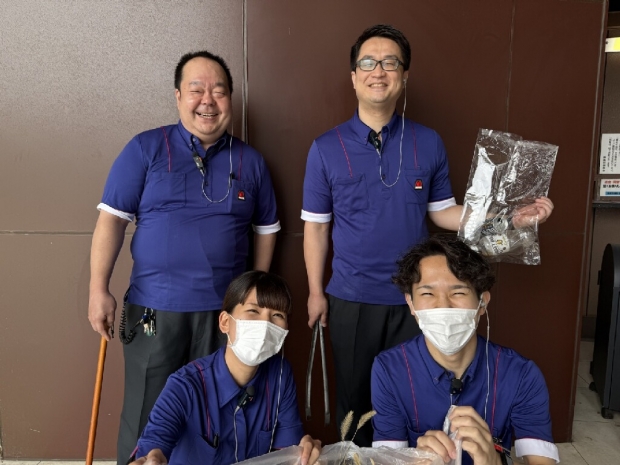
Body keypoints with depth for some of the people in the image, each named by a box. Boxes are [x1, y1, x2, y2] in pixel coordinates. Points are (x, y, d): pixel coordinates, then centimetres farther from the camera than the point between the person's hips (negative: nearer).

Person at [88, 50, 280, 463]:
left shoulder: (250, 161, 6)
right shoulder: (146, 149, -1)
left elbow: (266, 228, 12)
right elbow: (112, 219, -3)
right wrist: (99, 290, -9)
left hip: (226, 311, 2)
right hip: (154, 309, -2)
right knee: (145, 416, 10)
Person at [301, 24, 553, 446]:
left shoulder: (429, 143, 0)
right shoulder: (326, 148, -4)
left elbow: (443, 212, 5)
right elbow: (316, 226, 0)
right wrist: (315, 292, 1)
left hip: (413, 297, 1)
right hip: (351, 299, 0)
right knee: (354, 396, 16)